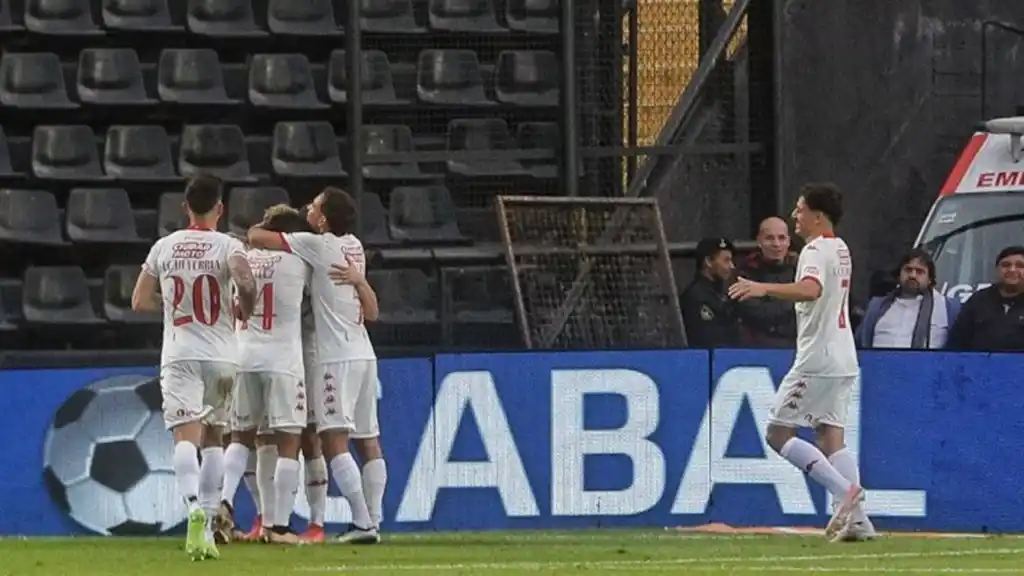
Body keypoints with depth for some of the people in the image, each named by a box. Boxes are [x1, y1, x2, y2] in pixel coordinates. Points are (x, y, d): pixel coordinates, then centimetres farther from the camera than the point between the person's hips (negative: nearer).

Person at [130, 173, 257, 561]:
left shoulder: (164, 246, 6)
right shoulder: (226, 246, -3)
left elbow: (139, 301, 10)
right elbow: (246, 281, -23)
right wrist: (245, 310, -3)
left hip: (179, 355, 0)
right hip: (220, 354, 0)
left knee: (185, 435, -11)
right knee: (212, 435, 17)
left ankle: (195, 509, -37)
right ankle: (207, 522, 14)